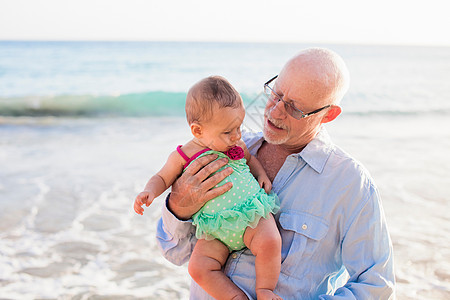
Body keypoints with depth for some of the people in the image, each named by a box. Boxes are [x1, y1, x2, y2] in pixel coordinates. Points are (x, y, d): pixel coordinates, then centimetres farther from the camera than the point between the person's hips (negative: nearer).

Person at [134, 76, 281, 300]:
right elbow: (162, 178, 10)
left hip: (252, 213, 1)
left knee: (269, 242, -29)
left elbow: (249, 158, 29)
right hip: (216, 230, 0)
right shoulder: (182, 157, -1)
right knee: (198, 268, -20)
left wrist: (261, 173, 9)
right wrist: (150, 191, -12)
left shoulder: (235, 144, 9)